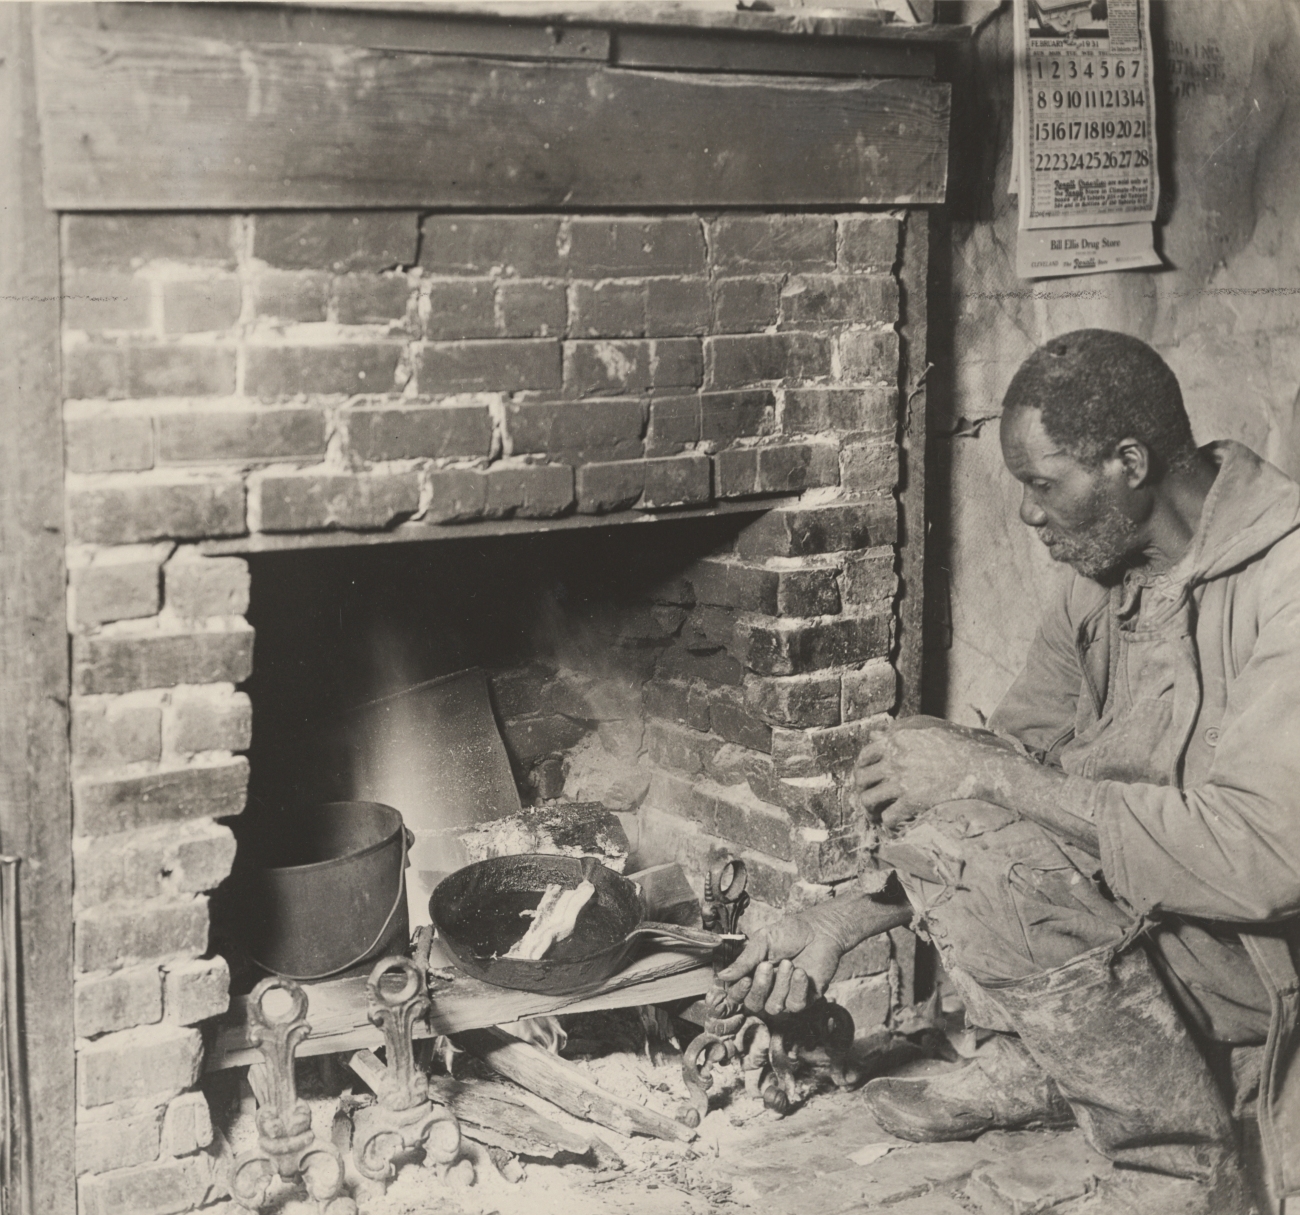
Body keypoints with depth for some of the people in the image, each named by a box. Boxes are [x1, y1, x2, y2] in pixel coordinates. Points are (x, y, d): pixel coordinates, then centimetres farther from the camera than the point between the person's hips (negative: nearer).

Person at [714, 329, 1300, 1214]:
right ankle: (1043, 1070, 5)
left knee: (957, 832, -25)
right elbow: (1013, 761, 7)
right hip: (1157, 921, 8)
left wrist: (990, 774, -27)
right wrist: (844, 921, -3)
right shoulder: (1104, 585, 3)